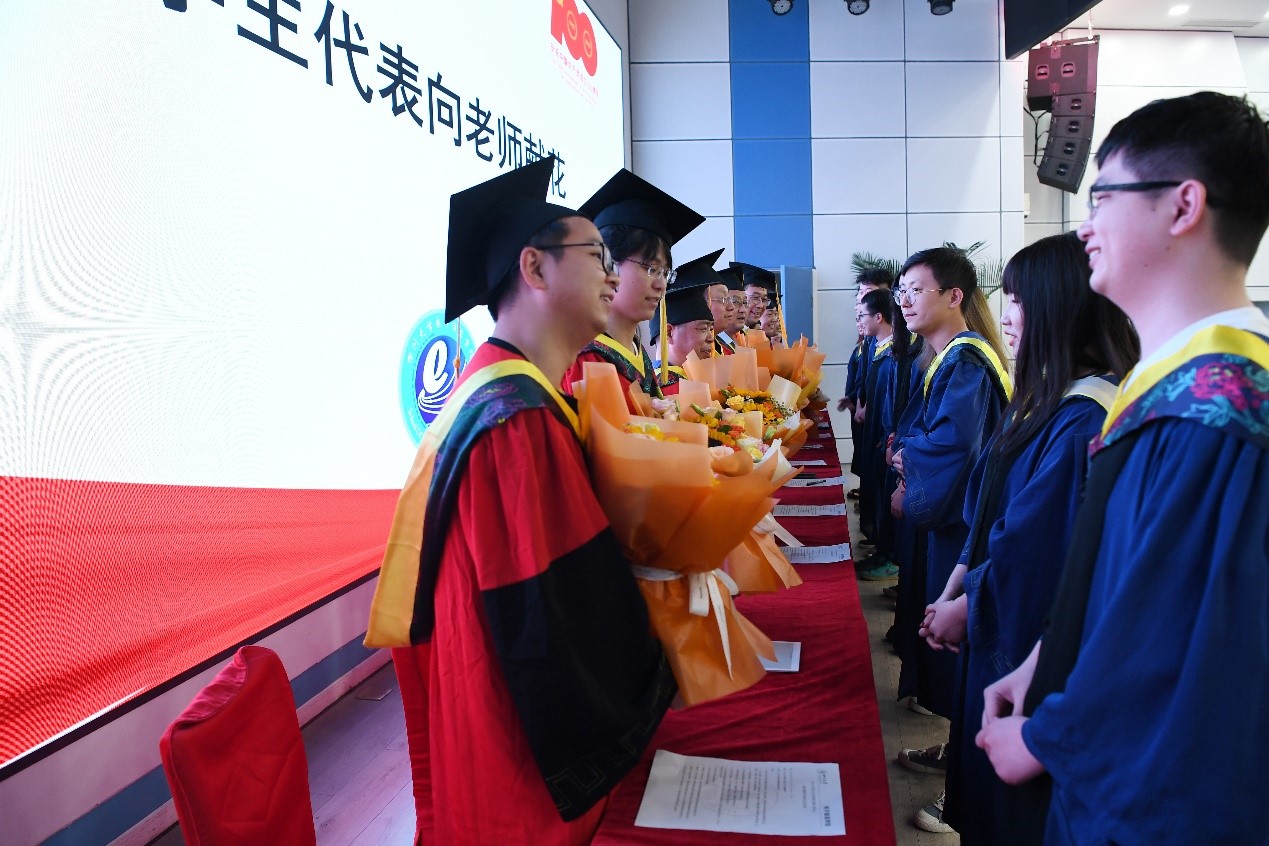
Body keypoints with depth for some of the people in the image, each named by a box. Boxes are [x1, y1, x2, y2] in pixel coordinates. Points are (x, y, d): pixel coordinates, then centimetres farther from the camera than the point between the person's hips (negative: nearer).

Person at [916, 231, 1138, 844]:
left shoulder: (1083, 420, -25)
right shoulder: (1043, 400, 6)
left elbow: (1032, 551, -25)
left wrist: (962, 607, -10)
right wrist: (949, 596, 2)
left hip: (1033, 648, -9)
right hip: (994, 631, 9)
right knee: (984, 791, 23)